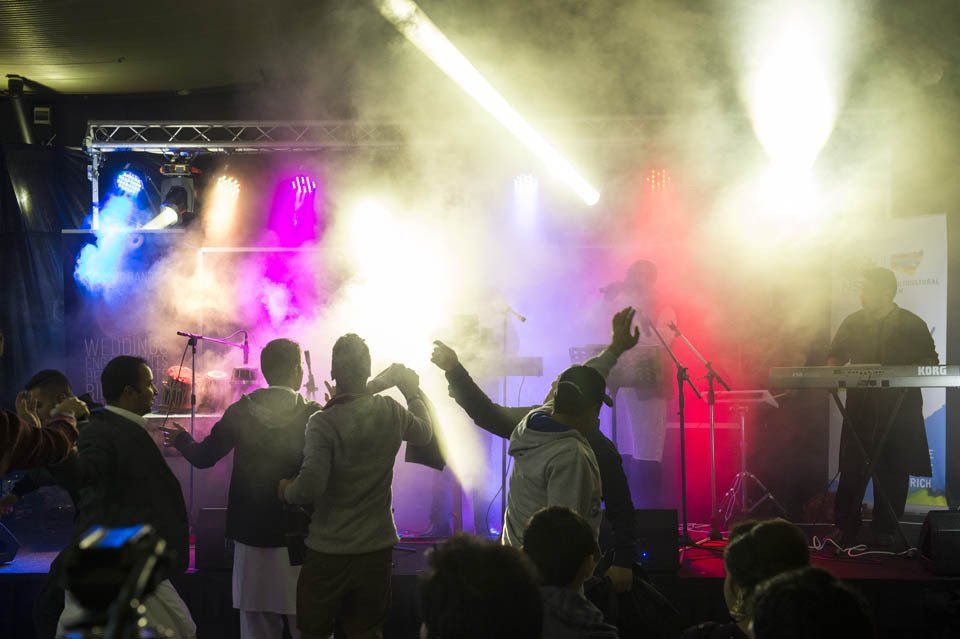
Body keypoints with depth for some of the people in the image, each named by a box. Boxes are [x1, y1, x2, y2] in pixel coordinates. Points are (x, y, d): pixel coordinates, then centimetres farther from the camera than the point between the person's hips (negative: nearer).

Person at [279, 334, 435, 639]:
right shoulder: (392, 412, -4)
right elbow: (424, 433, 18)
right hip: (378, 547, 4)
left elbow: (310, 486, -26)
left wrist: (286, 490, -5)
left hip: (329, 552, -4)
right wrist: (413, 393, 29)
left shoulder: (324, 422, -19)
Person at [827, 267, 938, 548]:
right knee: (852, 470, -3)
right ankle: (845, 529, 6)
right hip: (861, 407, 1)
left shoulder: (912, 325, 2)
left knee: (893, 472, 3)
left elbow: (930, 363, 5)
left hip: (900, 411, -1)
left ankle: (884, 531, 14)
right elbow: (835, 356, 16)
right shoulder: (852, 324, 8)